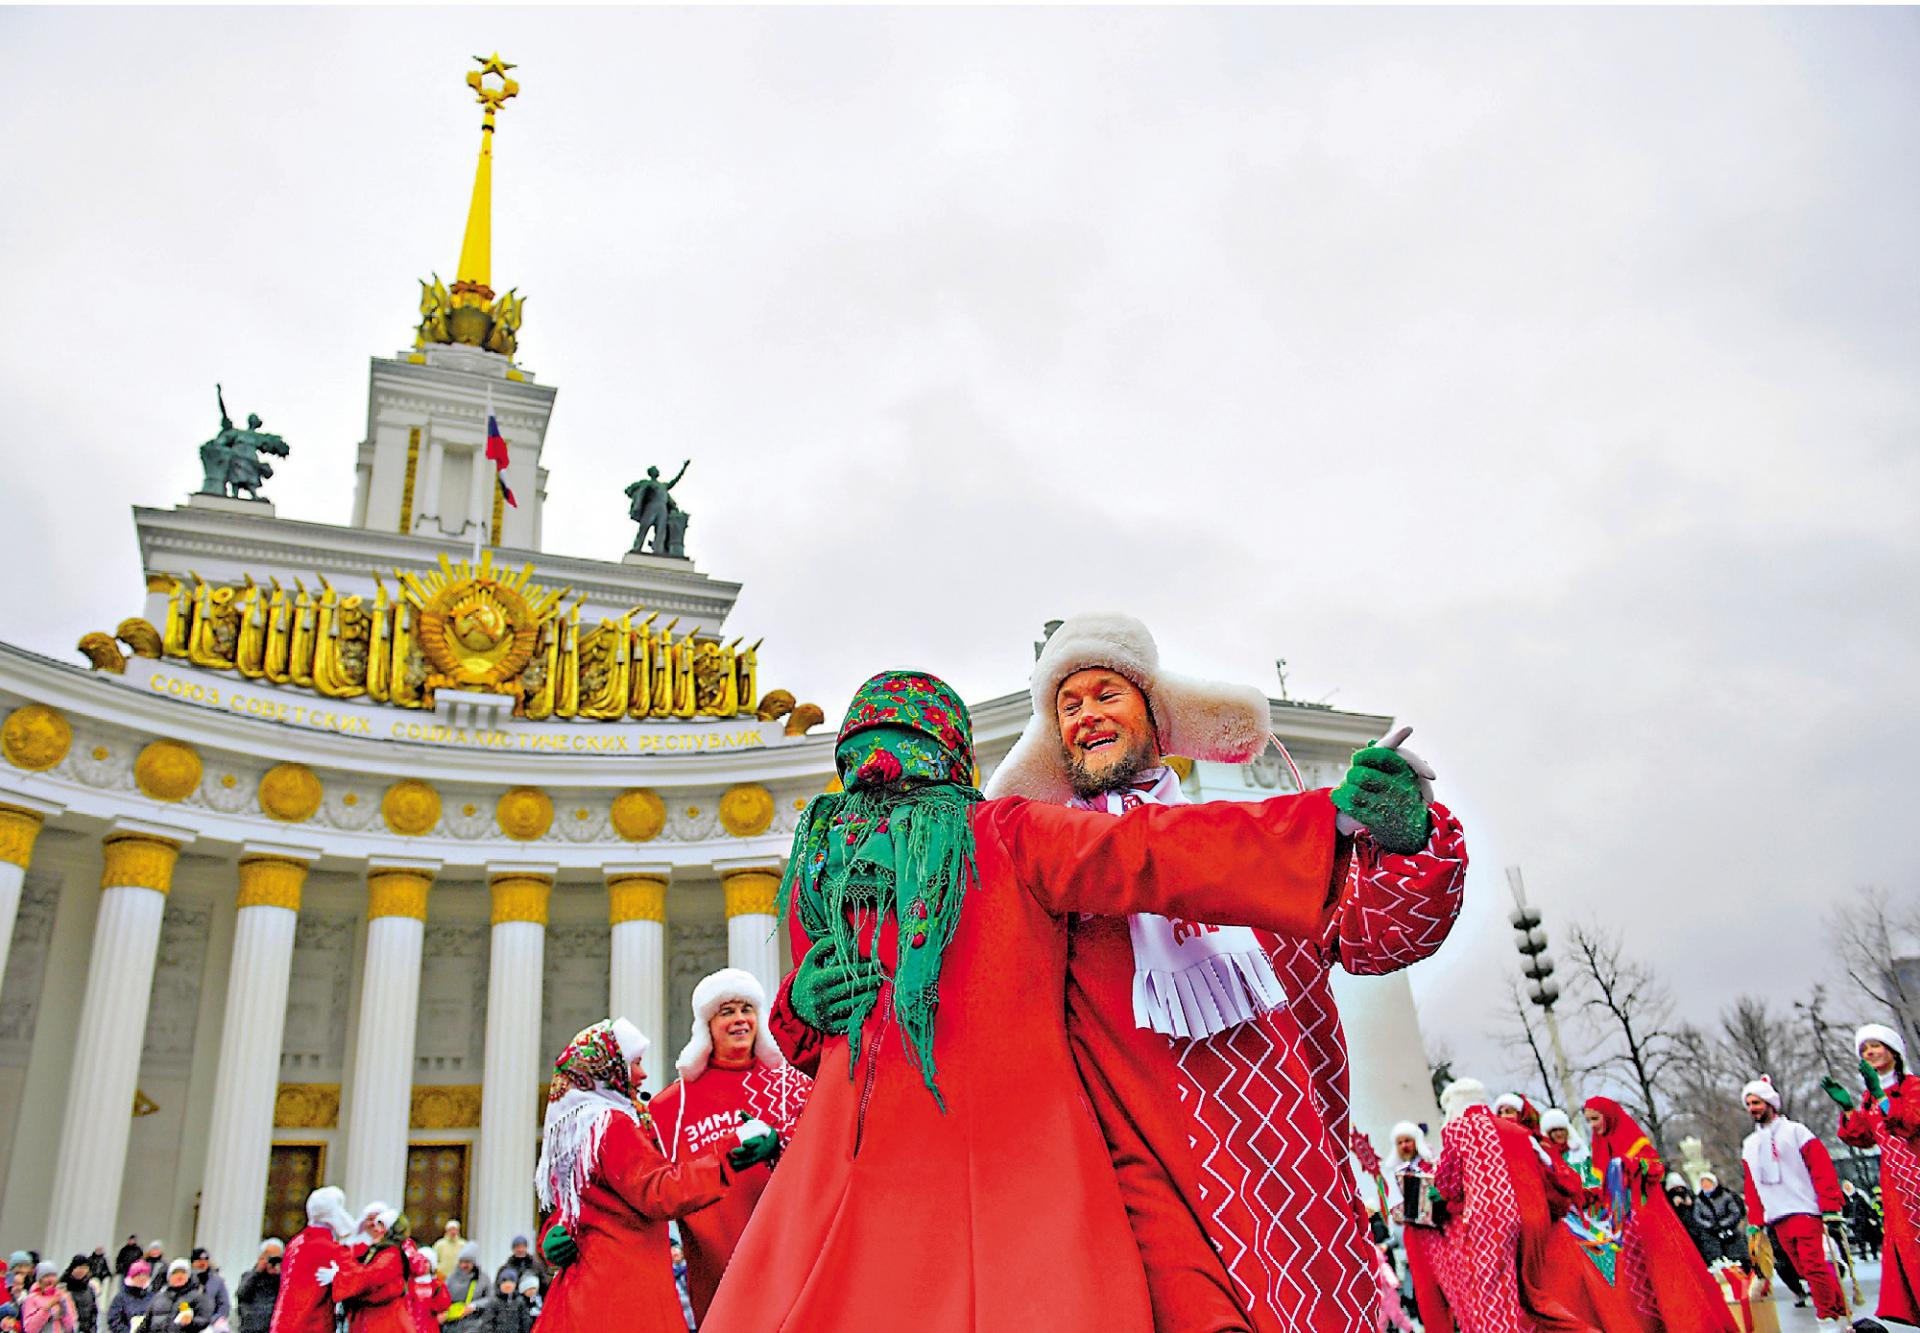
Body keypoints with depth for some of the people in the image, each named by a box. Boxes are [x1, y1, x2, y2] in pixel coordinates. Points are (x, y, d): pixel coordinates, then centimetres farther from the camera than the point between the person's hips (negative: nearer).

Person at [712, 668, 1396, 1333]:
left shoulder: (1005, 834, 5)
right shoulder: (815, 868, 20)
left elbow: (1147, 852, -9)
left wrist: (1333, 820, -20)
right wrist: (801, 1005, 5)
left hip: (1008, 1161, -4)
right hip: (848, 1169, 4)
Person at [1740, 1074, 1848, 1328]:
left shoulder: (1794, 1131, 1)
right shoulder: (1749, 1144, 17)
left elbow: (1822, 1167, -6)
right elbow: (1751, 1186, 19)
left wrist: (1829, 1204, -13)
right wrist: (1755, 1220, 13)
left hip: (1805, 1211, -6)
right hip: (1777, 1218, 6)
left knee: (1814, 1266, -11)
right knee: (1804, 1269, 5)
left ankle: (1828, 1317, -2)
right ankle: (1838, 1312, 16)